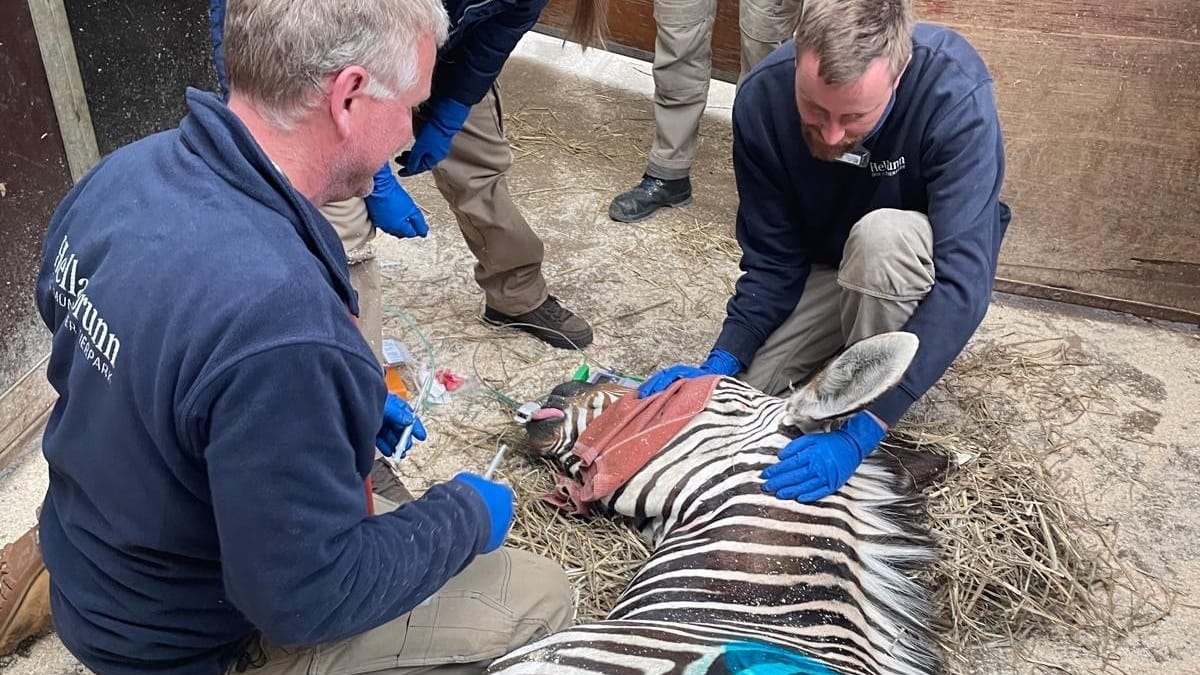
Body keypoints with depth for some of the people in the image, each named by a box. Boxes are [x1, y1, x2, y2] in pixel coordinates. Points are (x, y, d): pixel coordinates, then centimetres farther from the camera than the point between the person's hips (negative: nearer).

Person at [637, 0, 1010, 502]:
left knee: (883, 235, -37)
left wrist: (859, 432, -46)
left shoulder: (956, 92, -35)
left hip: (924, 267, -3)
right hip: (828, 267, 3)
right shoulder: (763, 98, -24)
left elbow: (965, 280, -40)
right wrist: (720, 363, -29)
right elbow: (772, 261, -15)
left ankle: (867, 425, -14)